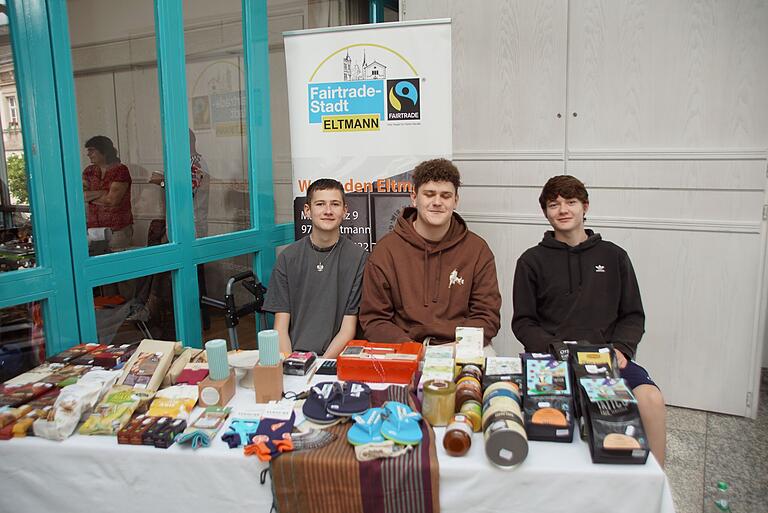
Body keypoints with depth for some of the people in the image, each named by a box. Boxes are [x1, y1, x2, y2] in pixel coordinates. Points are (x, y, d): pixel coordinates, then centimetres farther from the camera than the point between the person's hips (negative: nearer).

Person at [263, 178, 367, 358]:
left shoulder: (358, 258, -1)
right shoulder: (288, 257, 6)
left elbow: (348, 328, -2)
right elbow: (281, 326, 4)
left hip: (335, 359, -2)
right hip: (292, 355, 2)